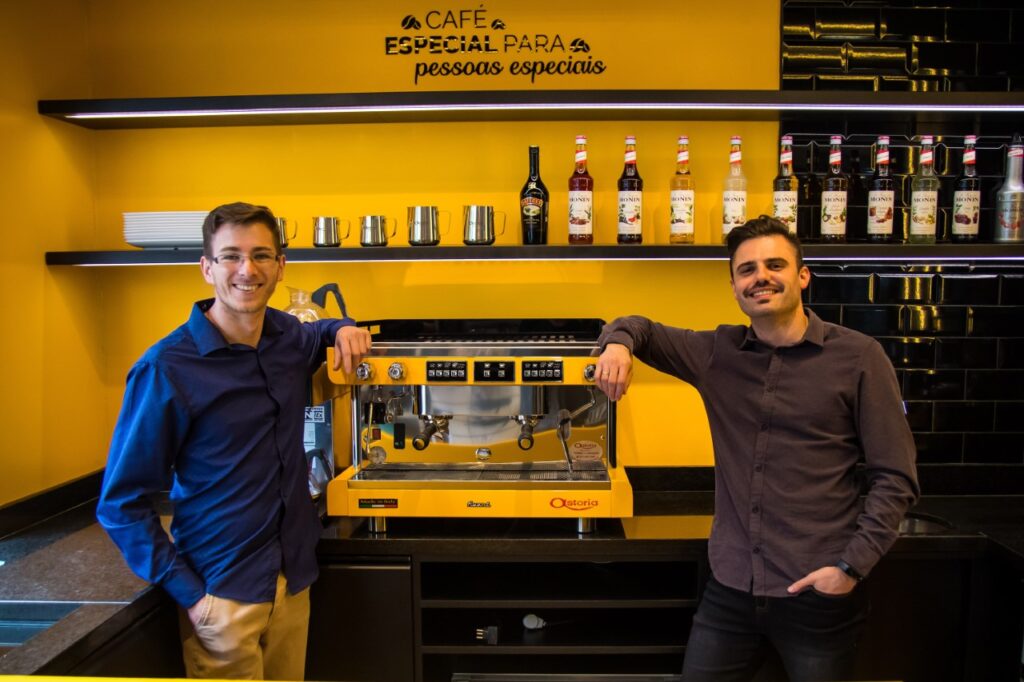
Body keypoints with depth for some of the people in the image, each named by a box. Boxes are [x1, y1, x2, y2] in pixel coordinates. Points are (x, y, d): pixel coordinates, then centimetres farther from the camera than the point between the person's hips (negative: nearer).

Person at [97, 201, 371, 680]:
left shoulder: (289, 337, -1)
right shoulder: (166, 369, -16)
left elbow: (320, 334, 25)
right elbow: (122, 502, -11)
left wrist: (343, 330, 2)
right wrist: (188, 593, -15)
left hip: (294, 579, 5)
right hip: (222, 593, -5)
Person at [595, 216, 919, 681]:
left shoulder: (858, 357, -5)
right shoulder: (717, 354, 3)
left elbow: (894, 479, -4)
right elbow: (641, 328, 14)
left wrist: (852, 565, -12)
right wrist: (619, 342, -9)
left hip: (817, 593, -3)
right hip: (730, 589, 3)